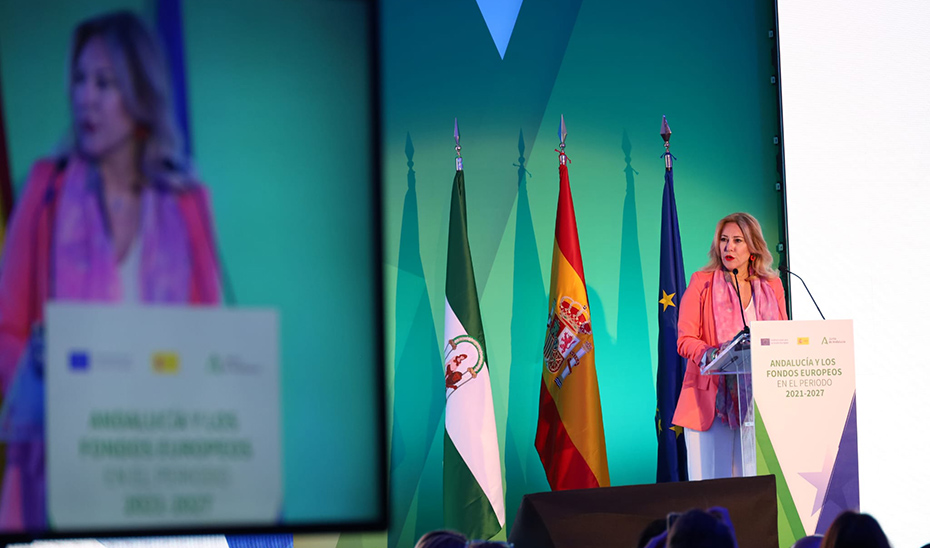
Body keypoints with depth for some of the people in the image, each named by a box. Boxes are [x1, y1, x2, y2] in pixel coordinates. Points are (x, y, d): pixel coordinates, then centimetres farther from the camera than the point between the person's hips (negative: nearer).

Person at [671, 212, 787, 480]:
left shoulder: (772, 287, 15)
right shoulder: (701, 282, 5)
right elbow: (685, 340, 0)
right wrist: (710, 355, -20)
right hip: (711, 396, -2)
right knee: (711, 478, -8)